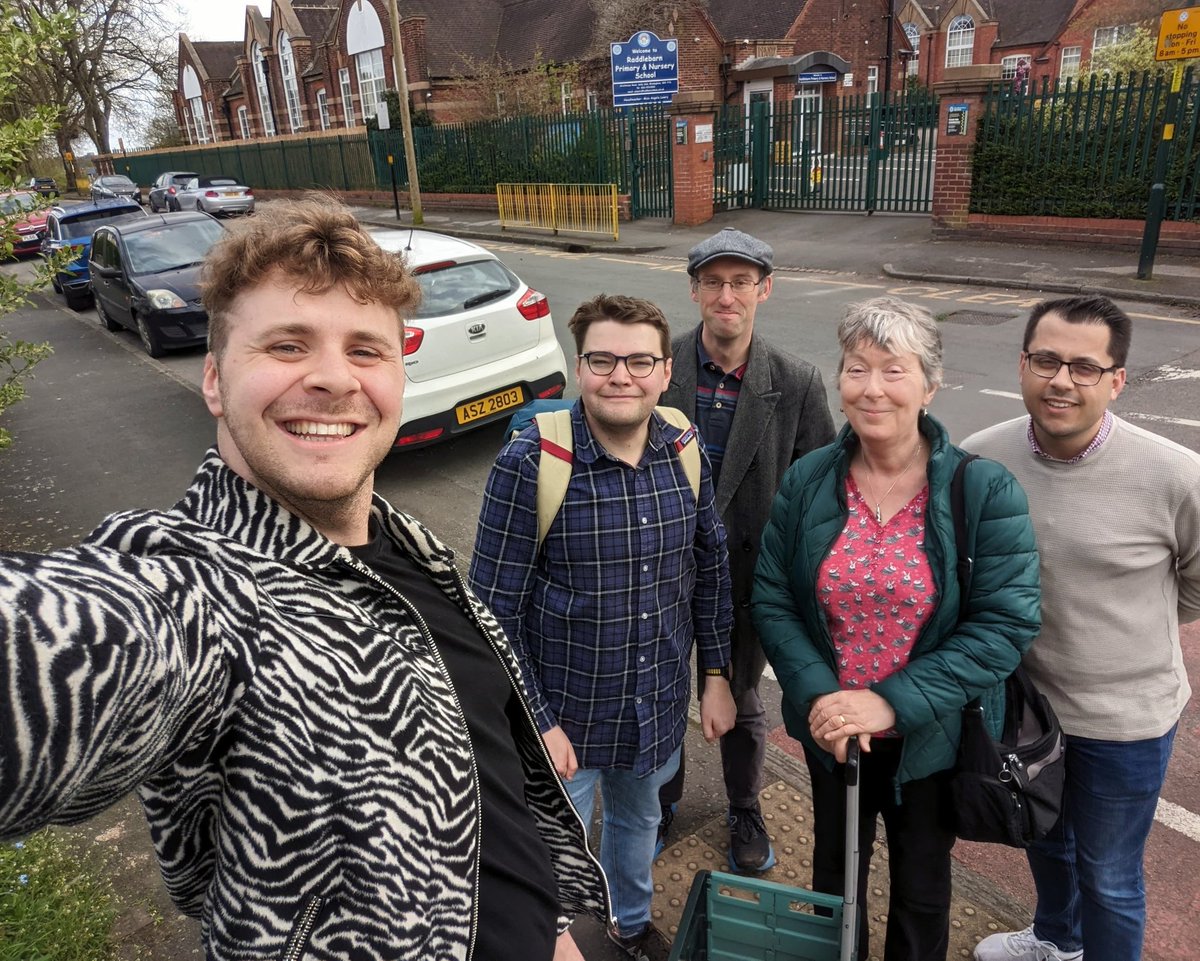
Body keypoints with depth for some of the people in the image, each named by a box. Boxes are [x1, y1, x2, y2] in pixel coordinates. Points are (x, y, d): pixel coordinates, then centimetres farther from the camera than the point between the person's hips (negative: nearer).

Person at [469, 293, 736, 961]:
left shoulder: (685, 450, -8)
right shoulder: (530, 463, -23)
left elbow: (712, 567, 4)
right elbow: (497, 608, -17)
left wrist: (717, 674, 5)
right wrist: (536, 723, -15)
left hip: (661, 705, 5)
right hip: (566, 711, -4)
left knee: (639, 818, 29)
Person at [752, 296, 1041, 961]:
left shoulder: (985, 490, -17)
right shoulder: (807, 481, -9)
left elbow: (1005, 623, -19)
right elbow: (771, 599, -7)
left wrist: (893, 702, -25)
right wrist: (818, 694, -21)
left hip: (933, 739, -2)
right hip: (829, 732, 2)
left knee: (922, 887, 23)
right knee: (834, 873, 26)